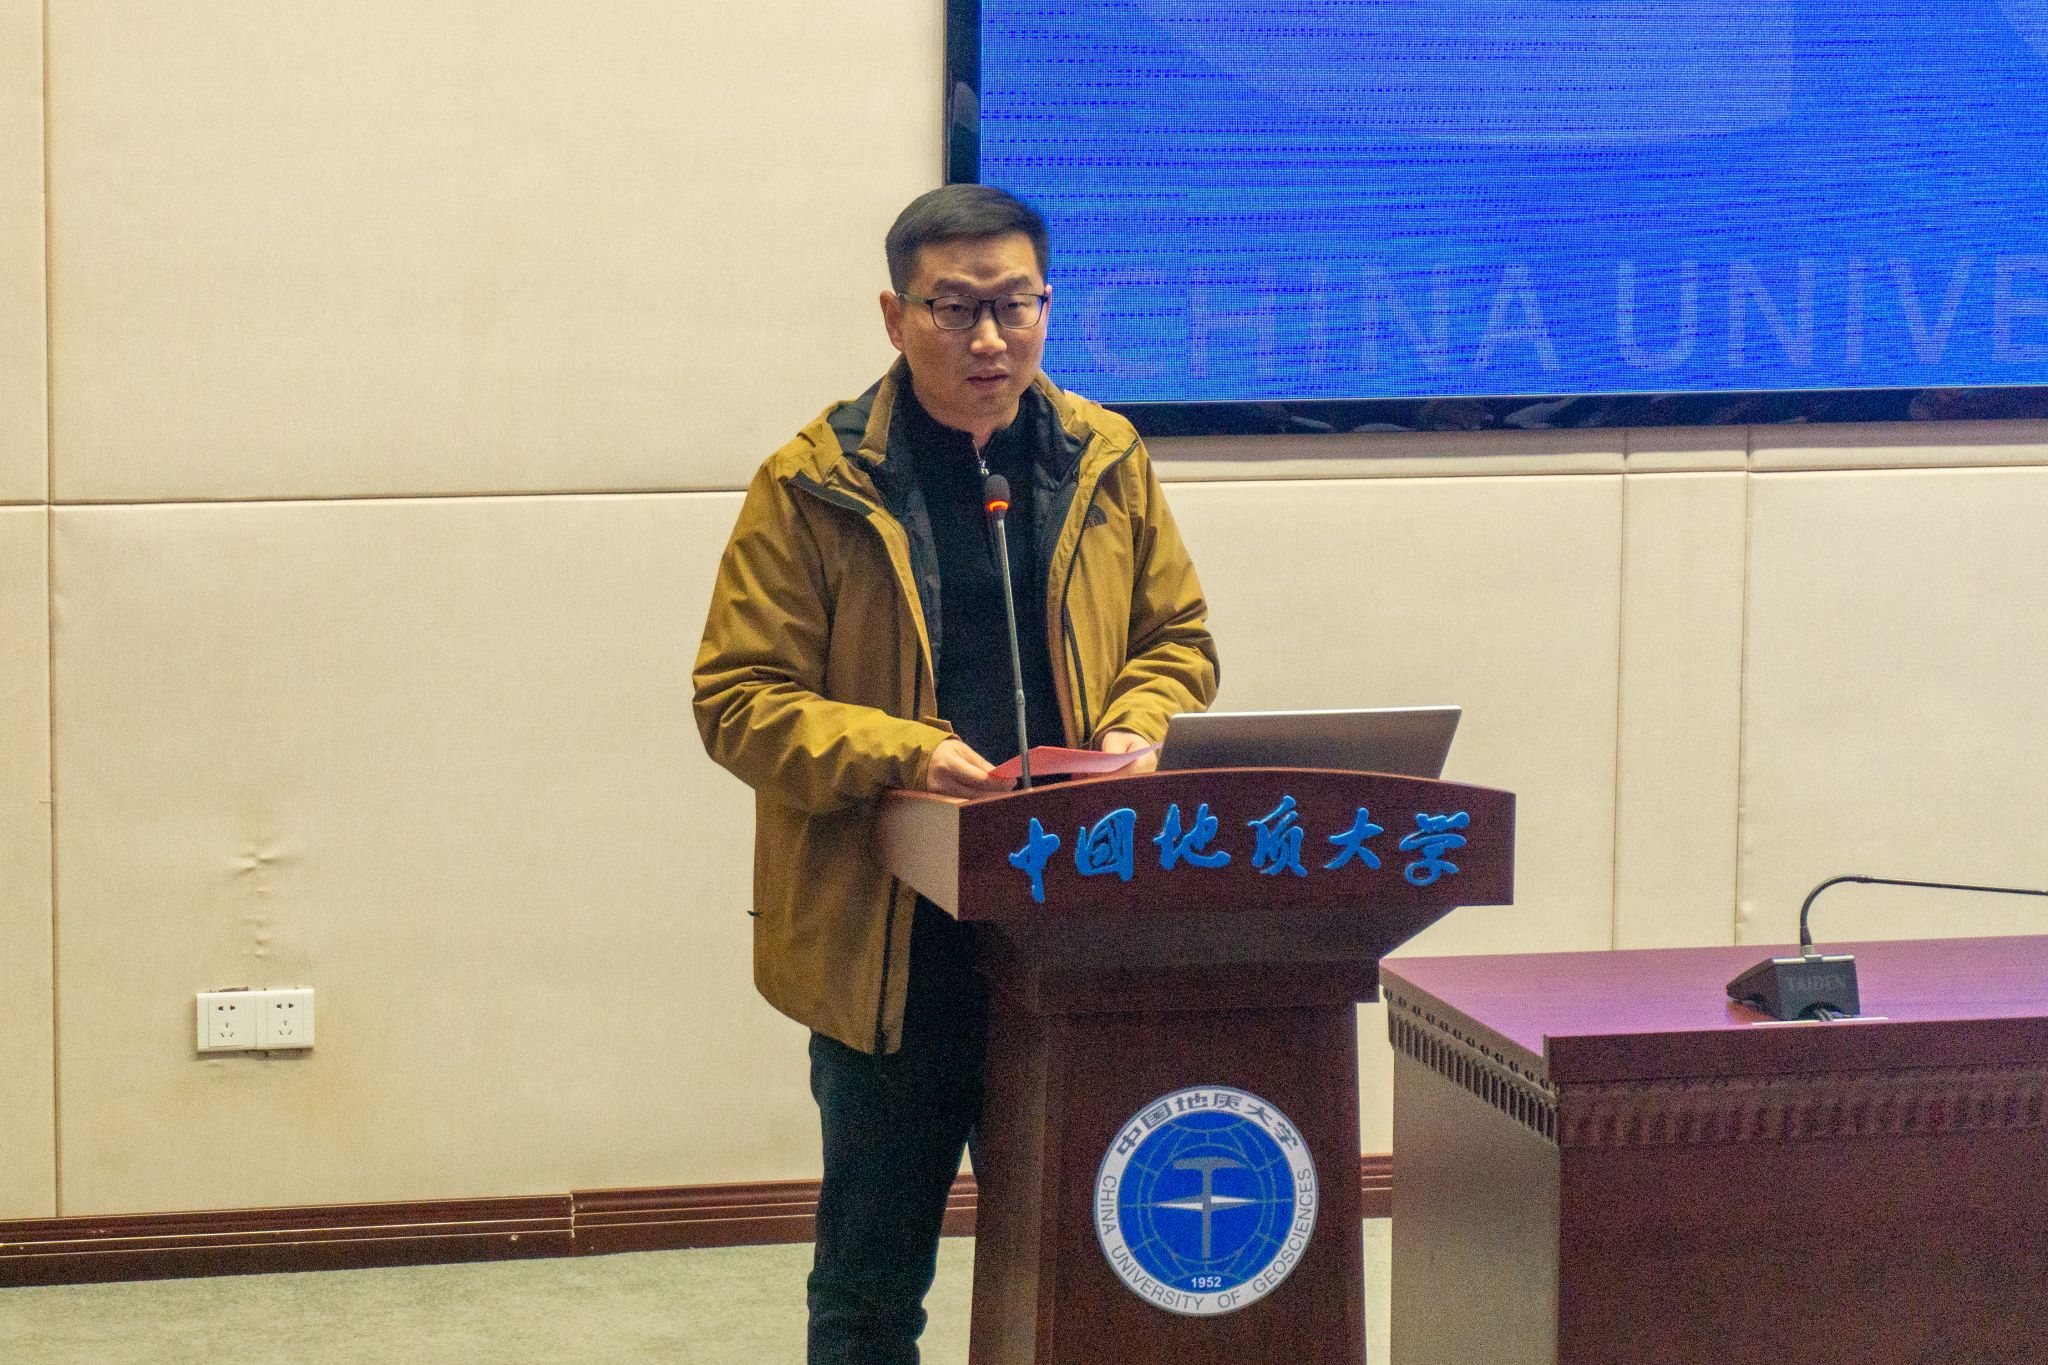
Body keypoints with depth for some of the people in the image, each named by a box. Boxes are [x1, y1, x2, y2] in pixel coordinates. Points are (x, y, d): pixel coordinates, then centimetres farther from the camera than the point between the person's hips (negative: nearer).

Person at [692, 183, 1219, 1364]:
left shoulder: (1106, 465, 8)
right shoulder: (814, 488, -5)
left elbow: (1178, 640, 16)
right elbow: (740, 698, -6)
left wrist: (1135, 730, -5)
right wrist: (902, 755, -20)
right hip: (886, 943, -3)